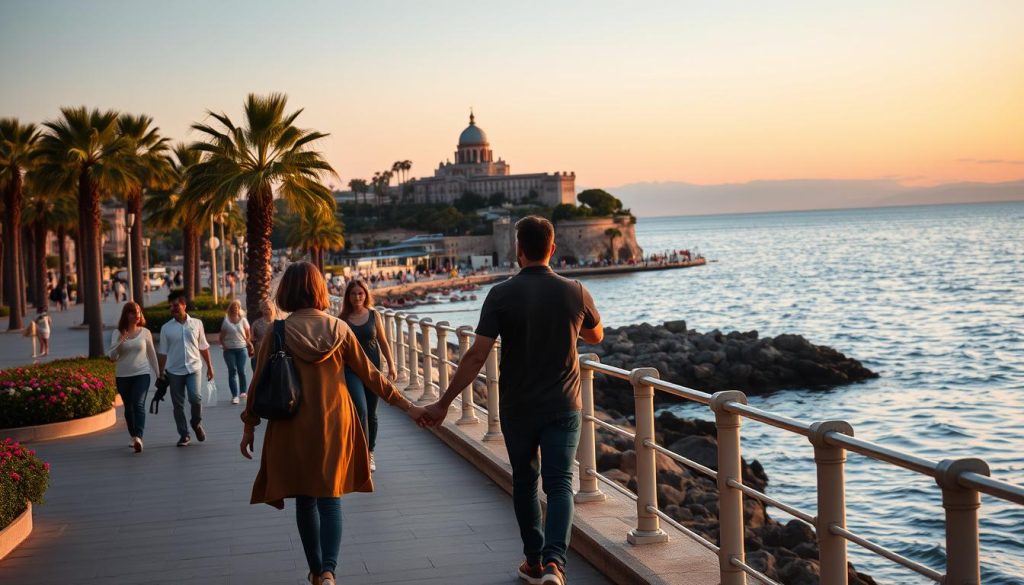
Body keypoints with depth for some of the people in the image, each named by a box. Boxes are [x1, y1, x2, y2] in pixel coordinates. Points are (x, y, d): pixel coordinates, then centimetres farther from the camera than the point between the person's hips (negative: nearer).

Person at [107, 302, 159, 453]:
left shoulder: (145, 332, 2)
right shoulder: (117, 333, 2)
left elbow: (152, 354, 11)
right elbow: (112, 356, -3)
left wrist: (158, 373, 14)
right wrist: (120, 343, -21)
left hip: (142, 374, -2)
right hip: (123, 376, 2)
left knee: (139, 405, -18)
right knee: (128, 407, 11)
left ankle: (138, 437, -31)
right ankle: (134, 437, 27)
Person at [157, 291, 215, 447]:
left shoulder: (196, 324, 3)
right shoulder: (166, 328, 2)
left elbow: (203, 347, 9)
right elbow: (162, 352, 5)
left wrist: (209, 366, 8)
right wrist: (161, 373, 3)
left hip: (193, 367, -1)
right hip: (174, 371, 1)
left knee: (195, 398, -17)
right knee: (178, 404, 3)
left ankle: (196, 423, 12)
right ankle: (184, 435, 15)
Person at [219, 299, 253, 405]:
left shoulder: (243, 320, 5)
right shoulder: (226, 321, 3)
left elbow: (248, 335, 8)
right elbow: (222, 336, 7)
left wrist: (249, 345, -4)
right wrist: (224, 346, -7)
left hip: (242, 349, 0)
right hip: (229, 350, 0)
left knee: (241, 371, -1)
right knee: (232, 371, -3)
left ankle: (243, 391, 19)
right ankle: (235, 395, -3)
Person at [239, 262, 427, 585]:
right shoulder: (339, 329, -2)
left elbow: (260, 383, -2)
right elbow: (370, 375, 1)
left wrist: (248, 427, 10)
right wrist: (408, 406, 8)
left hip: (294, 427, 0)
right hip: (334, 424, 0)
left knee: (305, 499, 14)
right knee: (330, 498, 4)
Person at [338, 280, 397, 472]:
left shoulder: (374, 315, 4)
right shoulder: (343, 318, 0)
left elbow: (383, 342, 8)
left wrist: (391, 365, 3)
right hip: (351, 369, -2)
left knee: (371, 413, 9)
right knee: (360, 409, -18)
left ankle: (370, 453, 24)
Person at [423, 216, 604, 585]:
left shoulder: (501, 295, -11)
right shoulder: (574, 292, -5)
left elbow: (477, 356, -14)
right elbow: (596, 336, 14)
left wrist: (444, 403, -8)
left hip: (517, 409, 0)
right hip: (563, 407, 0)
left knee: (525, 483, 16)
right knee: (559, 485, 1)